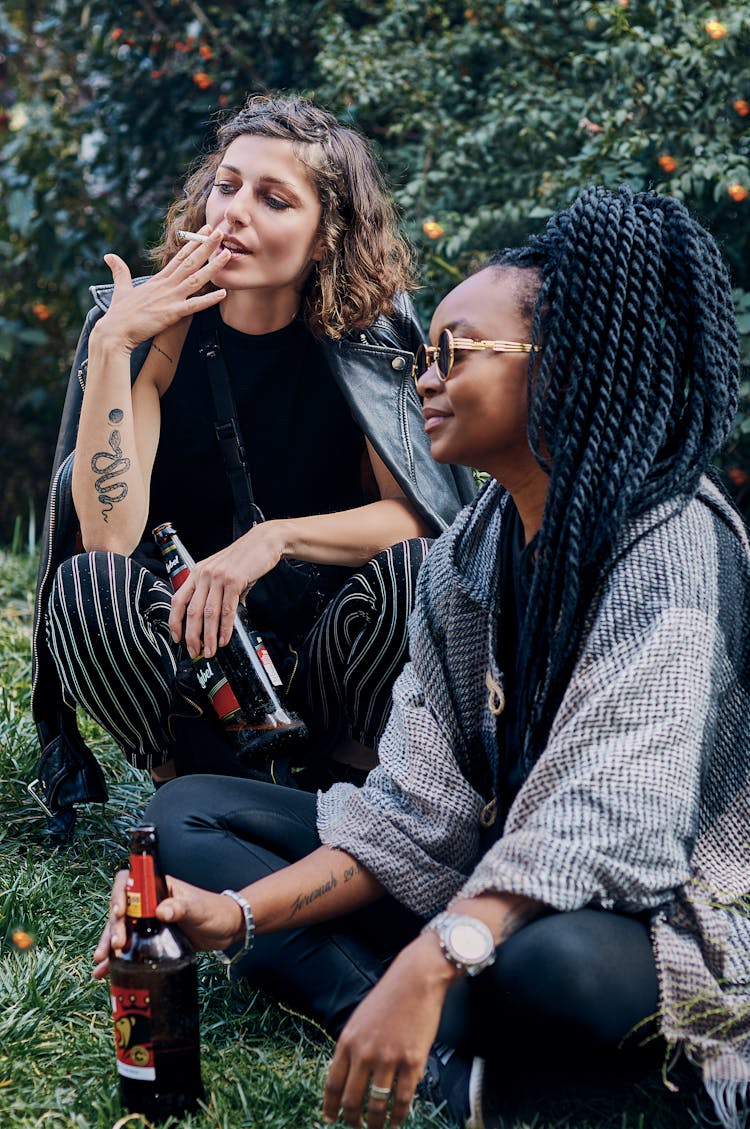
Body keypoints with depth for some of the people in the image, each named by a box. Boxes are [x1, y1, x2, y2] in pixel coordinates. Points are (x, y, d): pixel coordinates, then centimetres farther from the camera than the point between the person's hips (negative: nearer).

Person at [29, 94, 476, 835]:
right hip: (183, 648, -1)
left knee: (416, 570, -28)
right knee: (88, 586, -31)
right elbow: (109, 536, -23)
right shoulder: (159, 328, -12)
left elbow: (418, 517, -14)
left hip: (318, 648, 1)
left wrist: (276, 538, -29)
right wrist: (111, 345, -30)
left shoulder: (370, 335, -9)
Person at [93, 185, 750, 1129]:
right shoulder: (463, 558, 4)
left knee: (552, 964, -44)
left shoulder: (672, 544, -18)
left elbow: (614, 822, -31)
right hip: (487, 889, 8)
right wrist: (239, 913, -15)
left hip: (657, 920, -8)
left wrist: (432, 961, -43)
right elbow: (417, 814, -1)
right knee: (190, 812, 3)